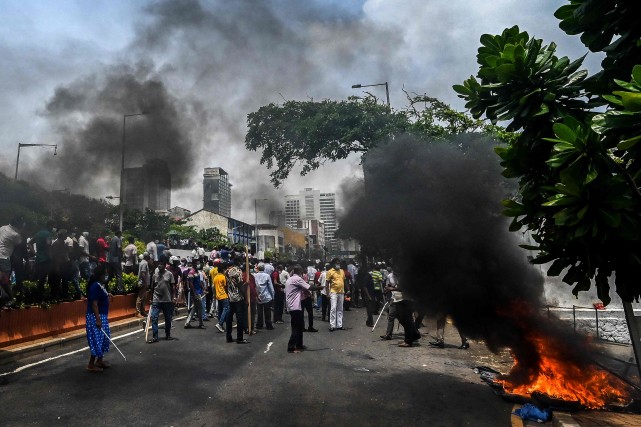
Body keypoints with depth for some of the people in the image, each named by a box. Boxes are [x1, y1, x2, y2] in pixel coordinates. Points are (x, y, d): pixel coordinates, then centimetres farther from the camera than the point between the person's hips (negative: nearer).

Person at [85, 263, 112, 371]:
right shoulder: (95, 286, -20)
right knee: (97, 339, -4)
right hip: (96, 316, -10)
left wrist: (107, 296, 11)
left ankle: (99, 360, 27)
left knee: (104, 338, 16)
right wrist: (98, 319, -26)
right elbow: (94, 303, -24)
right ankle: (91, 364, 6)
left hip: (102, 316, 10)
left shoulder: (100, 285, 8)